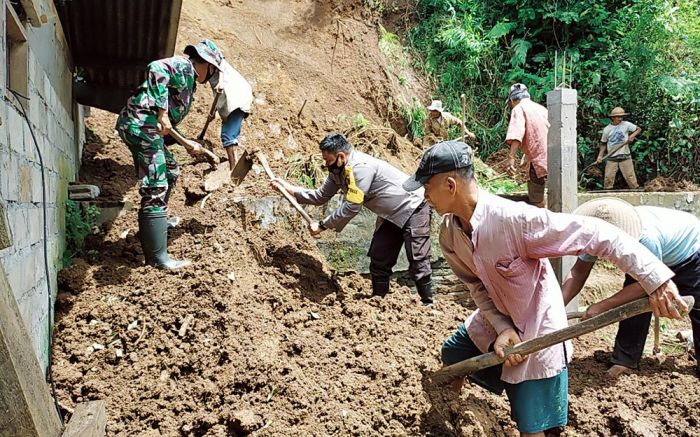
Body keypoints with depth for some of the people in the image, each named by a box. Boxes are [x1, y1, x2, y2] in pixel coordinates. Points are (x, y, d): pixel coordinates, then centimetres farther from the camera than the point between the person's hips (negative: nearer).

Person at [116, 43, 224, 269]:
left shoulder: (188, 81, 25)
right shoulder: (184, 66, -3)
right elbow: (156, 69, -25)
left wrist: (187, 144, 30)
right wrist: (163, 113, -27)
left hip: (146, 128, 10)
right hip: (141, 125, -10)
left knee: (170, 171, 28)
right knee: (156, 189, -11)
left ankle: (156, 221, 41)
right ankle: (157, 257, -10)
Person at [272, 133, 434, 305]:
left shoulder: (360, 167, -31)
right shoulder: (337, 171, -2)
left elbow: (351, 207, -30)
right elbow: (320, 197, 5)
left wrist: (322, 225, -22)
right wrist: (290, 188, -2)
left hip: (413, 208, -9)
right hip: (391, 215, 9)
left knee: (418, 264, -9)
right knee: (379, 262, 10)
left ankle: (428, 306, 4)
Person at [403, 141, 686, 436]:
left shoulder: (515, 219, -35)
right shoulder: (449, 232, -11)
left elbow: (593, 233, -34)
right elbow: (477, 285, -2)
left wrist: (655, 277, -39)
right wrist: (501, 328, -17)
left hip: (537, 331, -7)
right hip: (496, 320, 7)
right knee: (452, 353, 27)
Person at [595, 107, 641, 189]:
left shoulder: (626, 125, -1)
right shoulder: (607, 129, 3)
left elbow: (639, 129, 8)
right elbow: (603, 144, 10)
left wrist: (632, 135, -12)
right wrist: (600, 156, 2)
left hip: (625, 156, -1)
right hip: (612, 158, 1)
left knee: (630, 176, -2)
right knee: (608, 178, 0)